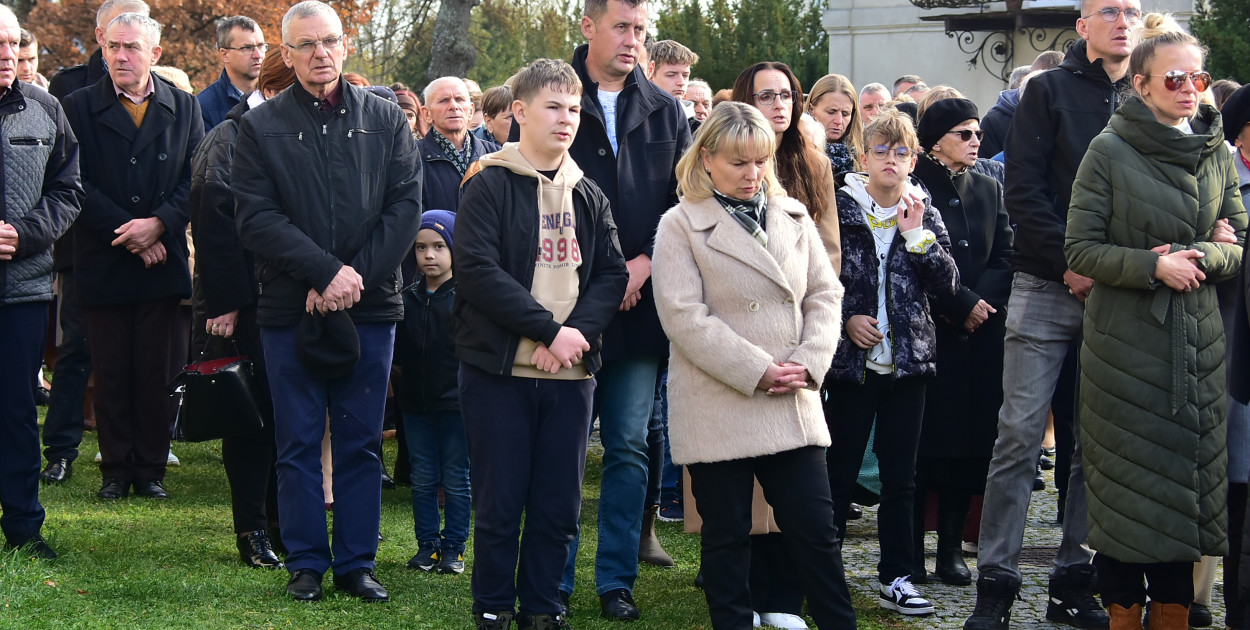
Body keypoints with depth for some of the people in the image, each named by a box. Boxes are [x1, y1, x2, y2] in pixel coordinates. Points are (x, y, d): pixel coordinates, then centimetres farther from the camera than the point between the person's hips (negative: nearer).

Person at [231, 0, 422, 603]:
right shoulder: (261, 127, 3)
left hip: (371, 305, 1)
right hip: (289, 306, -1)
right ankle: (306, 562, 14)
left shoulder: (385, 119, 8)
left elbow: (406, 207, 1)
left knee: (361, 441, 6)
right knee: (298, 444, 4)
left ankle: (356, 562, 14)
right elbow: (256, 218, -6)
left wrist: (357, 277, -11)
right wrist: (328, 272, -16)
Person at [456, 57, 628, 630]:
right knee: (500, 503, 1)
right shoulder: (490, 185, -3)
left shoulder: (587, 197, 13)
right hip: (499, 370, -4)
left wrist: (577, 333, -11)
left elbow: (612, 275, 7)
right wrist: (548, 328, -17)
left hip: (571, 373, 4)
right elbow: (476, 268, -13)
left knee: (559, 506, 7)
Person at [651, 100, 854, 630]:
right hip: (719, 405, -4)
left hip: (793, 405, 4)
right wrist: (757, 371, -14)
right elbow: (685, 316, -12)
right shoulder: (681, 226, -3)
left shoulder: (793, 218, 12)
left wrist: (809, 361, -6)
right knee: (727, 536, 5)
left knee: (816, 528, 5)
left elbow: (825, 294, 11)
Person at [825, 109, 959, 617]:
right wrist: (847, 318, -11)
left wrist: (917, 235, -10)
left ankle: (896, 577, 15)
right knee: (839, 471, 2)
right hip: (853, 362, -3)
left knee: (900, 475, 8)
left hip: (908, 361, 3)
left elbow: (948, 284, -1)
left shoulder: (926, 216, 6)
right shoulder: (840, 209, -1)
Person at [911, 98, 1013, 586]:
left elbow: (1005, 257, 7)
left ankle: (951, 547, 11)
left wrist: (981, 301, -9)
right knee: (924, 436, -3)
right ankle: (911, 550, 4)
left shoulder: (989, 190, 14)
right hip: (927, 330, -5)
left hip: (980, 333, 5)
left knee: (969, 438, 4)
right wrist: (963, 303, -12)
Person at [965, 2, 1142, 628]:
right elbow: (1022, 189, -5)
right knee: (1020, 434, -4)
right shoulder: (1049, 91, 2)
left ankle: (1074, 579, 14)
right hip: (1045, 289, -3)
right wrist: (1071, 264, -13)